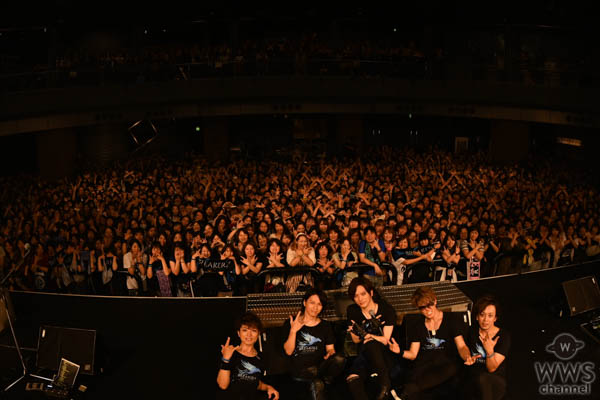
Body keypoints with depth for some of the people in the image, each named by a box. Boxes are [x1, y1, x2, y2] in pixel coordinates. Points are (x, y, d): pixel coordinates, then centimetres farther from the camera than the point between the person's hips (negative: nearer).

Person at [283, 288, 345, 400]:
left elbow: (330, 348, 11)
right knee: (317, 383, -38)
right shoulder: (290, 324, 6)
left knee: (339, 359, -29)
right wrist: (293, 331, -14)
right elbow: (288, 351, -1)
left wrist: (330, 354, -13)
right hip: (300, 369, -4)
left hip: (321, 366, 4)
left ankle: (325, 381, -6)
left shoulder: (326, 326, 16)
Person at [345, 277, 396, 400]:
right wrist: (357, 333, -17)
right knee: (352, 380, -31)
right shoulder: (352, 311, 4)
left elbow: (385, 340, -7)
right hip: (364, 354, 3)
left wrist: (366, 335, -25)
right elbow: (355, 340, 7)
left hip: (384, 355, -2)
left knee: (370, 344, -38)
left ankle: (385, 384, -29)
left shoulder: (387, 310, -5)